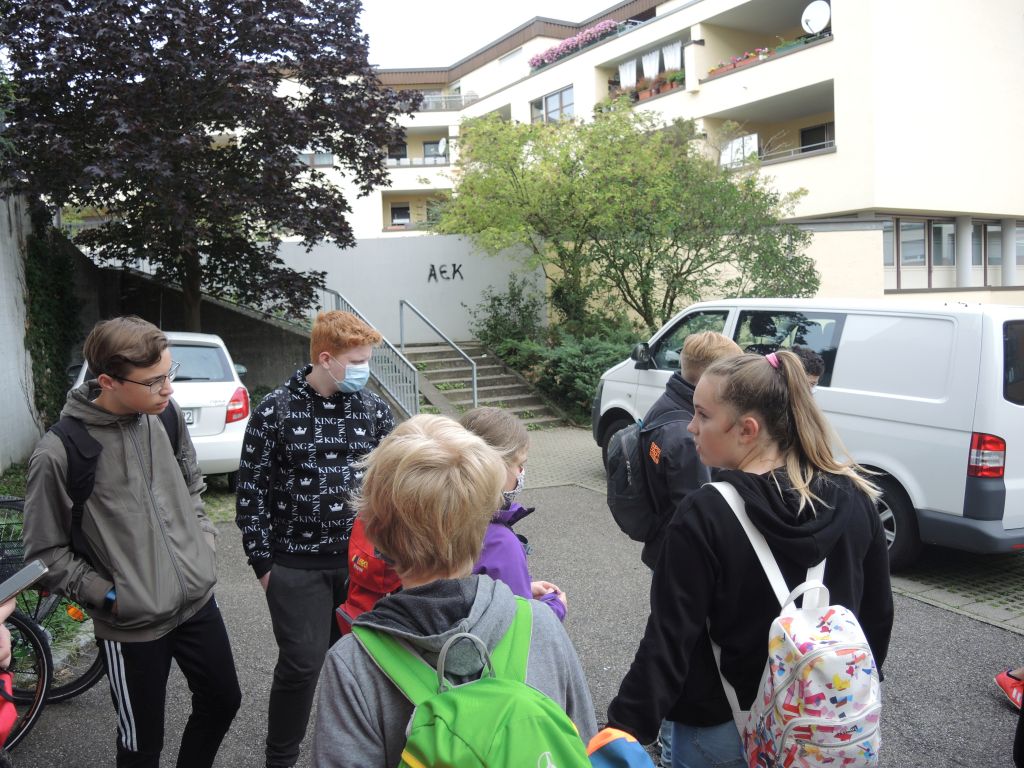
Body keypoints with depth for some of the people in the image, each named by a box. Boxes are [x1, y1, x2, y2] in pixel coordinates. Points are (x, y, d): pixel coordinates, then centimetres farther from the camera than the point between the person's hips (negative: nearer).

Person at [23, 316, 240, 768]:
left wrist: (205, 541, 5)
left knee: (223, 702, 20)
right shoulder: (60, 453, -20)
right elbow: (46, 553, -10)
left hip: (198, 600, 5)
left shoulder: (165, 416, -5)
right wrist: (108, 596, -13)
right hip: (132, 626, -5)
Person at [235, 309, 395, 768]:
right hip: (297, 566, -3)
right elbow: (251, 491, -3)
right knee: (302, 663, 1)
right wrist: (263, 563, -3)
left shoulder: (373, 409, 1)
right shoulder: (275, 411, -7)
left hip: (362, 560, 3)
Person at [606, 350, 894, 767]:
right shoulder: (854, 497, -9)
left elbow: (669, 640, -23)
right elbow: (878, 612, 3)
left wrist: (624, 732, -17)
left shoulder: (704, 516, -24)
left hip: (724, 730, -5)